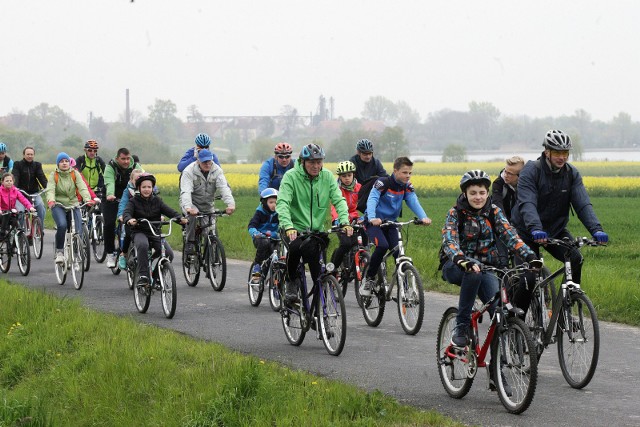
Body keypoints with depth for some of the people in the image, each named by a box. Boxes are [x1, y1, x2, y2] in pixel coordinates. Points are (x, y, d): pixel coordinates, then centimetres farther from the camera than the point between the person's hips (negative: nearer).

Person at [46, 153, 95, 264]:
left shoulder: (75, 174, 3)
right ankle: (59, 252, -13)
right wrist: (51, 200, -35)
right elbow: (50, 189, -13)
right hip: (58, 205, -2)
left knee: (78, 231, -11)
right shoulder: (54, 175, 0)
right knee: (62, 225, -30)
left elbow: (82, 187, -9)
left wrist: (88, 199, -29)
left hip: (73, 205, 2)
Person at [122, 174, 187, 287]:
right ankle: (143, 276, -31)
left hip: (155, 233, 3)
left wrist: (180, 218, -25)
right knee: (143, 245, -38)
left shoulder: (157, 201, 8)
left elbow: (169, 211, -4)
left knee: (169, 254, -19)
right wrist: (129, 220, -42)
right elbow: (126, 213, -17)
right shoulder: (134, 201, 0)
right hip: (139, 232, -3)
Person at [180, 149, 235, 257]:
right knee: (192, 216, -36)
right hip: (192, 204, -4)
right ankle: (190, 243, -23)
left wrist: (231, 204, -43)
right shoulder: (189, 171, -21)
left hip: (208, 205, 4)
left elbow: (224, 187, -24)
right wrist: (188, 207, -53)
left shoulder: (217, 170, -11)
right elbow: (185, 191, -33)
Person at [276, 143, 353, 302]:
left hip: (316, 229, 3)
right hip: (295, 229, -3)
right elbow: (282, 203, -20)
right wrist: (288, 227, -37)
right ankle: (291, 281, -5)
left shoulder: (327, 176, 2)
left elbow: (339, 200, -3)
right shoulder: (291, 176, -10)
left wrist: (345, 222, -22)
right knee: (296, 246, -32)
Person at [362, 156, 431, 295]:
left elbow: (414, 202, -14)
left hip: (390, 223, 5)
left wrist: (423, 217, -34)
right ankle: (369, 278, -11)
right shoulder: (383, 183, -17)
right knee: (382, 246, -29)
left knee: (398, 252, -12)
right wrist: (372, 218, -50)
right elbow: (372, 199, -30)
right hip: (374, 222, -5)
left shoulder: (407, 187, 0)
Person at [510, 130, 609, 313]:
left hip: (556, 229, 3)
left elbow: (583, 203, -16)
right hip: (528, 231, -3)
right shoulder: (531, 171, -19)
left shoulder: (572, 174, -6)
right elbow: (527, 204, -32)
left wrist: (596, 229, -34)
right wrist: (535, 229, -51)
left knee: (575, 259, -21)